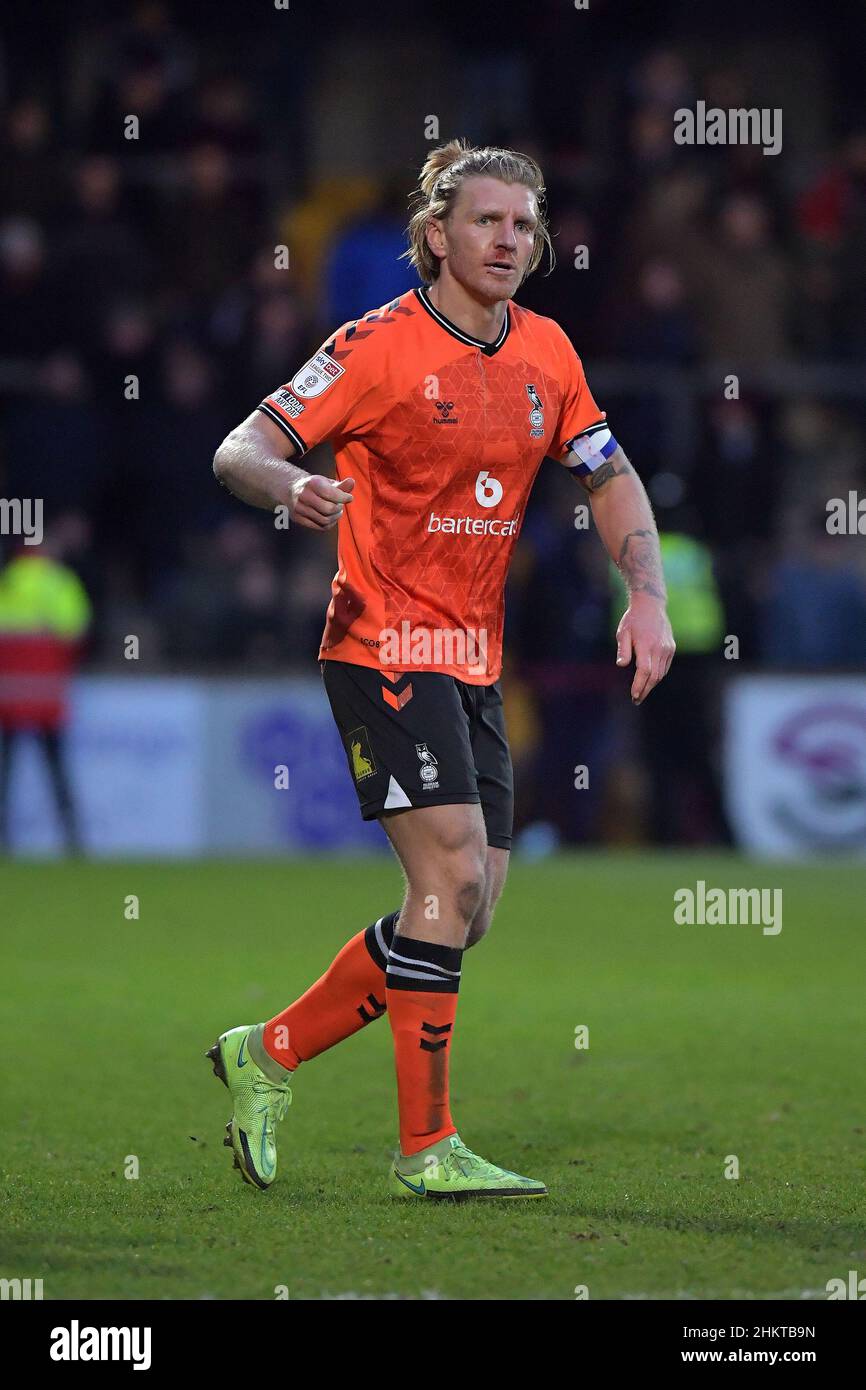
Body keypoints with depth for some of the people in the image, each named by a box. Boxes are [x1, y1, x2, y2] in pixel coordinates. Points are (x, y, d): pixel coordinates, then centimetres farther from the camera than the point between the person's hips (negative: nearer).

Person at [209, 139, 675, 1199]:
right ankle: (426, 1147, -10)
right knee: (451, 878, -16)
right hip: (385, 649, -7)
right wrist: (290, 486, -36)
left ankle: (270, 1052, 18)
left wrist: (647, 595, 2)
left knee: (465, 912, 4)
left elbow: (611, 478, 18)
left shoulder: (546, 353, 9)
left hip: (474, 663, 7)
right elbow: (238, 450, -13)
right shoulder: (378, 346, -10)